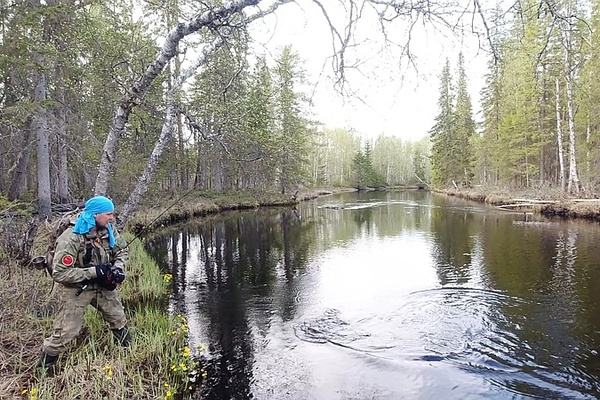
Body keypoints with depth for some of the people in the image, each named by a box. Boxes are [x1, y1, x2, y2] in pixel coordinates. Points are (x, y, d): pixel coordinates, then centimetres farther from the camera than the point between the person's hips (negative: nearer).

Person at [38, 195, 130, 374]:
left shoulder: (108, 230, -10)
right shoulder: (70, 239, -29)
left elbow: (122, 250, 5)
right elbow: (59, 273, -30)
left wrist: (118, 268, -15)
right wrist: (94, 272, -31)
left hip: (103, 285, 6)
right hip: (77, 289, -6)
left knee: (119, 320, 19)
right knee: (66, 331, -1)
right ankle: (44, 368, 25)